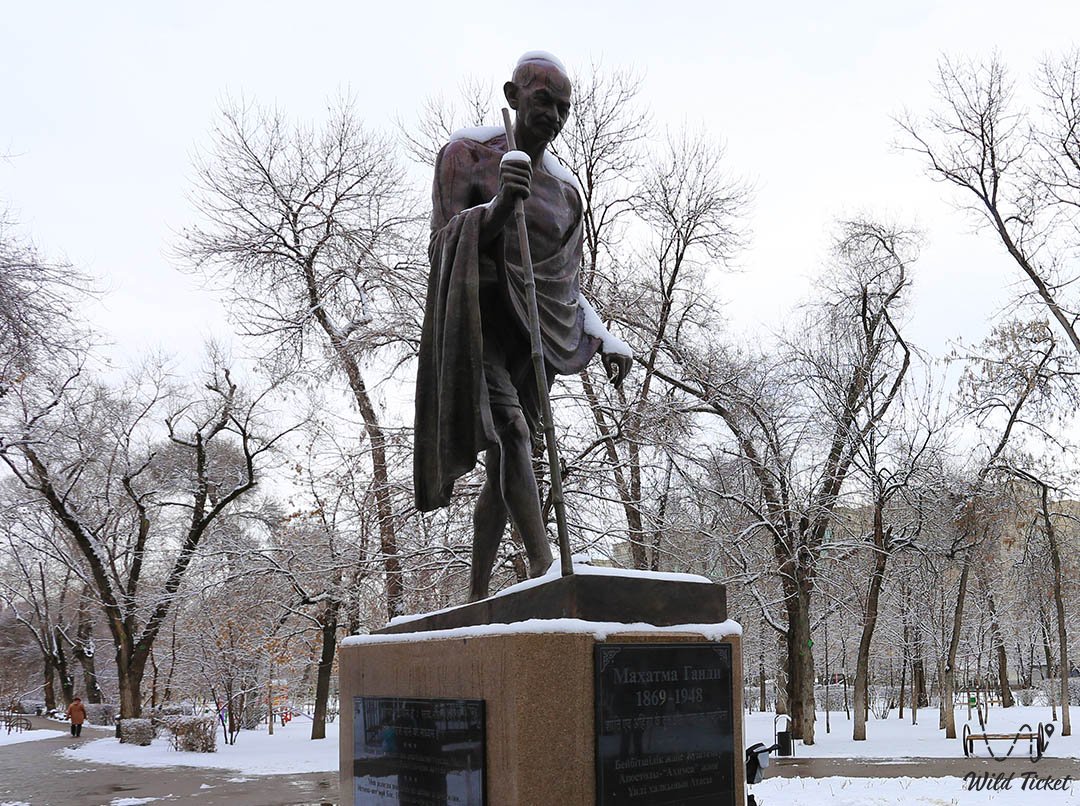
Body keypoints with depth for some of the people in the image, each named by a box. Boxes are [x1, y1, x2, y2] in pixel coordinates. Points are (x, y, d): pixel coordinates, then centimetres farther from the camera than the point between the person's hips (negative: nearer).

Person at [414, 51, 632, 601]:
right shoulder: (467, 154, 0)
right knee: (509, 430, -28)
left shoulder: (565, 188, 14)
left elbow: (568, 286, 17)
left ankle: (476, 595, 10)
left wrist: (604, 338, 2)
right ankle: (544, 562, -40)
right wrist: (500, 205, -27)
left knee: (503, 471, 4)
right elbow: (442, 247, -10)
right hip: (478, 325, -5)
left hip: (535, 336, 5)